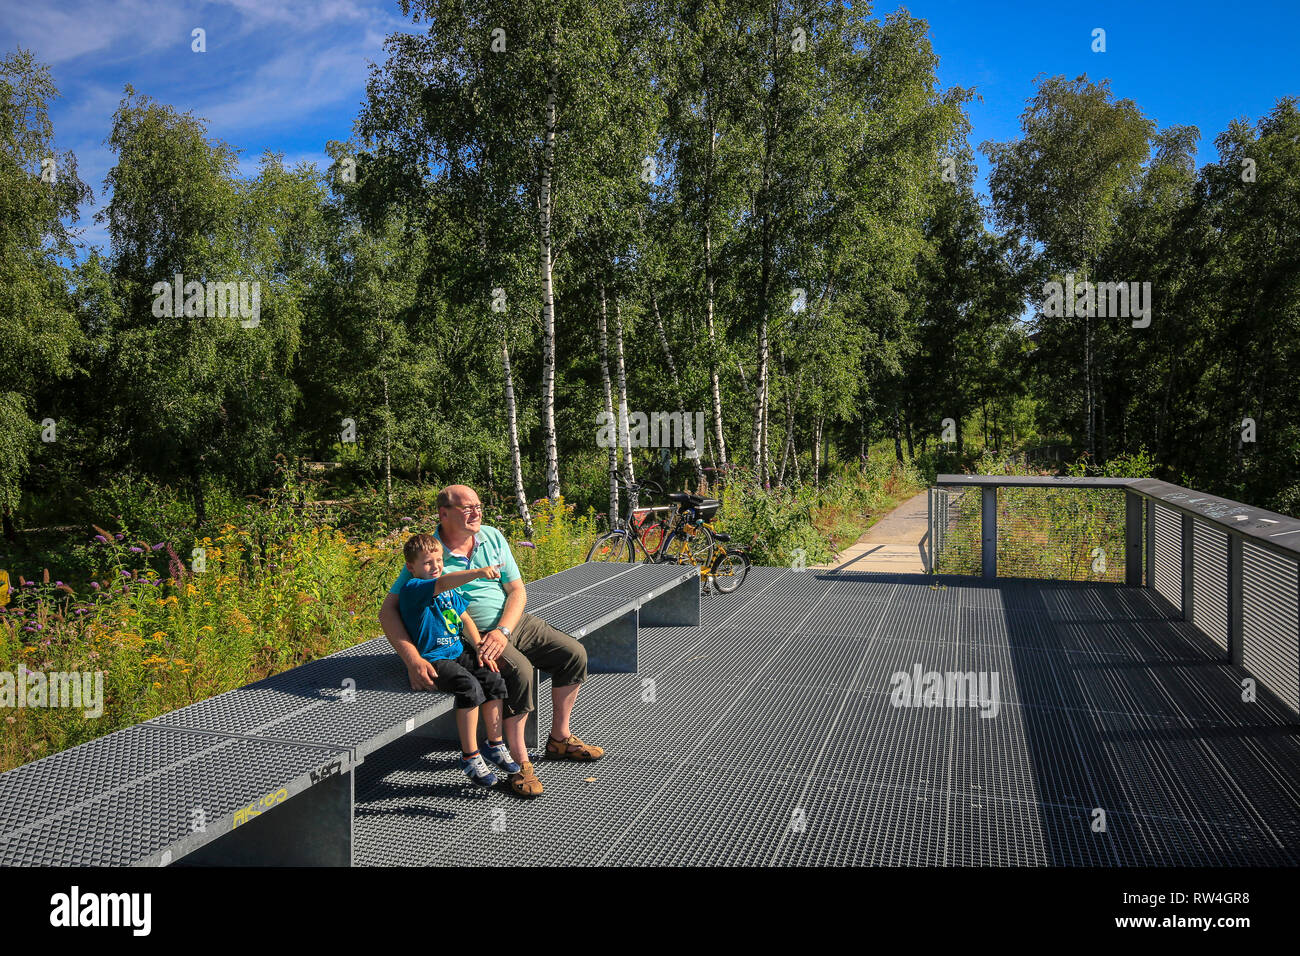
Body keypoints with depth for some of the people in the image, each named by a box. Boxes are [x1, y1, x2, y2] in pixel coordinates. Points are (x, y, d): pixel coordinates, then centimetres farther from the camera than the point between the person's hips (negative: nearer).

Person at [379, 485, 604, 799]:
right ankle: (519, 761, -18)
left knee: (573, 653, -2)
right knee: (520, 671, -32)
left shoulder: (492, 537, 2)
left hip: (514, 621, 6)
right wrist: (412, 659, -29)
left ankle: (560, 738, 16)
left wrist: (502, 631, -16)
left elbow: (517, 590, 3)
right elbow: (388, 611, -16)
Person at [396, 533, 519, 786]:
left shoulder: (449, 590, 13)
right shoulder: (412, 589, -15)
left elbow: (465, 618, 15)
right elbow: (442, 583, -35)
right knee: (470, 687, -27)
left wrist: (480, 649, 2)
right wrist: (479, 572, -48)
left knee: (493, 679, -11)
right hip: (432, 659, -8)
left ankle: (495, 744, 6)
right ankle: (469, 756, -14)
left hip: (458, 651, 8)